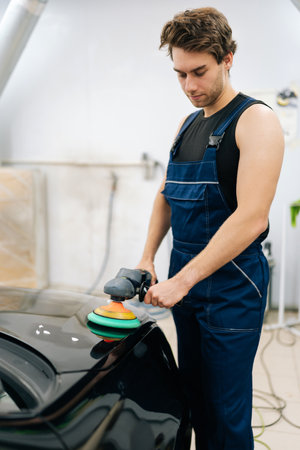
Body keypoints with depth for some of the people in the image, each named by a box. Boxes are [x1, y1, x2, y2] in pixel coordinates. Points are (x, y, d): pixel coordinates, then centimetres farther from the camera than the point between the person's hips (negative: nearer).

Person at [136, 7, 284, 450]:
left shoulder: (256, 120, -12)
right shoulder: (188, 124, 13)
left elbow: (252, 217, -23)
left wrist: (181, 281, -23)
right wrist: (148, 257, 7)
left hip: (231, 284, -7)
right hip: (184, 279, 8)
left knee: (226, 412, 3)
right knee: (194, 394, 18)